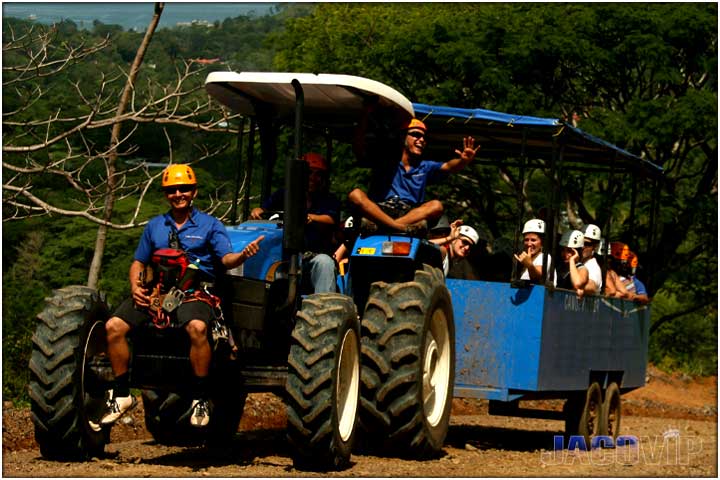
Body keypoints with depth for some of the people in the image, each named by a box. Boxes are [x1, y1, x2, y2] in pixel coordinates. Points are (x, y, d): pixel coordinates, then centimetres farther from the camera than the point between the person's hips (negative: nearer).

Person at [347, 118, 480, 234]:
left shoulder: (425, 167, 22)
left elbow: (448, 167, 5)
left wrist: (463, 161, -18)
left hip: (411, 214, 2)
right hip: (379, 210, -2)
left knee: (436, 206, -24)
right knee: (355, 194, -27)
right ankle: (401, 228, -50)